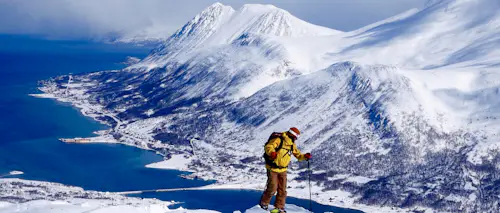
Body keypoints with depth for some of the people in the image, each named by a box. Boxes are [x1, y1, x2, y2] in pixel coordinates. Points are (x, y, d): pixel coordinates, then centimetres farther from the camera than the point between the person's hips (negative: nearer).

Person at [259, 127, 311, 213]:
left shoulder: (292, 144, 5)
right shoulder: (278, 140, -17)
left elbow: (298, 154, 13)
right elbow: (268, 147, -27)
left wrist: (305, 156, -6)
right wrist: (272, 152, -47)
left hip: (283, 169, 6)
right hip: (272, 168, -6)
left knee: (282, 189, 5)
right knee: (272, 188, -5)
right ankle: (264, 203, 19)